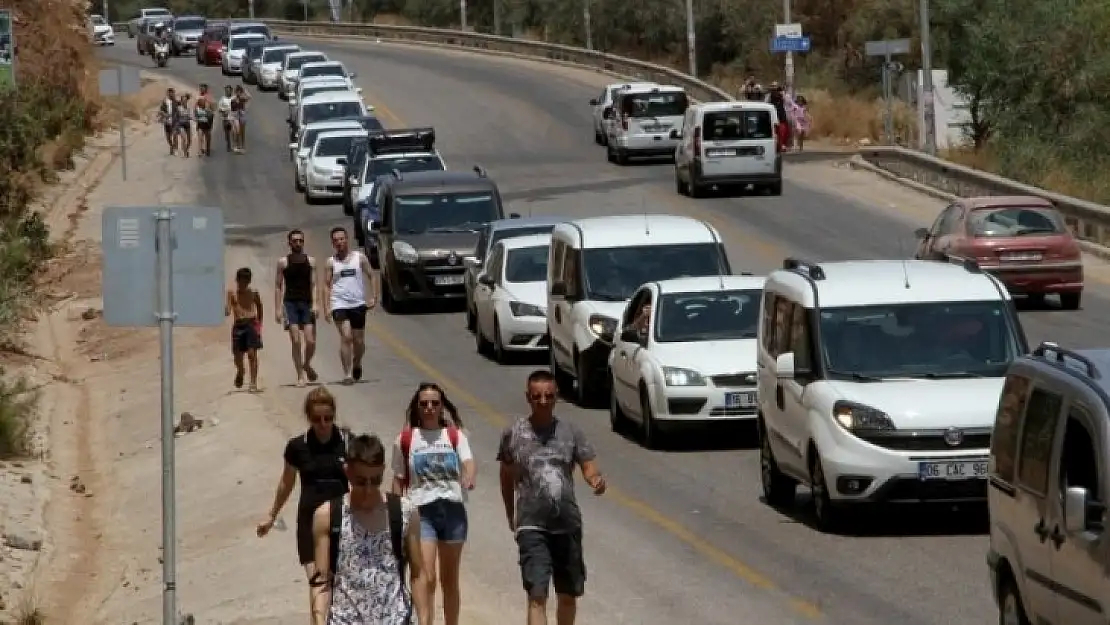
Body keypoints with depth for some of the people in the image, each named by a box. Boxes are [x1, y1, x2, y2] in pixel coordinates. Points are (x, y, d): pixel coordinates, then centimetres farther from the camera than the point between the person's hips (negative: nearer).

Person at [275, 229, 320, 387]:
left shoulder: (310, 261, 8)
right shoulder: (283, 262, 5)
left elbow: (313, 284, 3)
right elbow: (278, 286, 6)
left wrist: (314, 304, -10)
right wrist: (278, 309, -1)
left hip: (307, 304, 1)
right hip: (290, 303, -1)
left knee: (310, 341, -6)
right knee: (296, 341, -7)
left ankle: (307, 364, 24)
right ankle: (300, 375, -2)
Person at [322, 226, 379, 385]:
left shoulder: (359, 257, 5)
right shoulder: (331, 262, 4)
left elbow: (372, 276, 8)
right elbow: (327, 285, 4)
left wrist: (373, 297, -3)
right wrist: (327, 308, -6)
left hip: (358, 304, 2)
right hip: (339, 305, -2)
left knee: (359, 341, 10)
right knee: (346, 337, -18)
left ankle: (357, 364, 39)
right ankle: (347, 374, -18)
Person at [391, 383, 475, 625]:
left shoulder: (455, 435, 7)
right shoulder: (406, 439, 6)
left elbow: (468, 462, -10)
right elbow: (399, 480, 9)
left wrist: (469, 478, -33)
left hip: (452, 508, 2)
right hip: (421, 510, -2)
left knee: (449, 578, 13)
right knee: (425, 575, -19)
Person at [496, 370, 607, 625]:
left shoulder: (570, 432, 4)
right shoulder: (514, 434, 1)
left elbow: (588, 466, -2)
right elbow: (507, 477, 13)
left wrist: (596, 479, -25)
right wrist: (511, 516, 17)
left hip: (568, 525, 3)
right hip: (532, 527, -3)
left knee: (568, 595, 14)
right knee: (537, 595, -14)